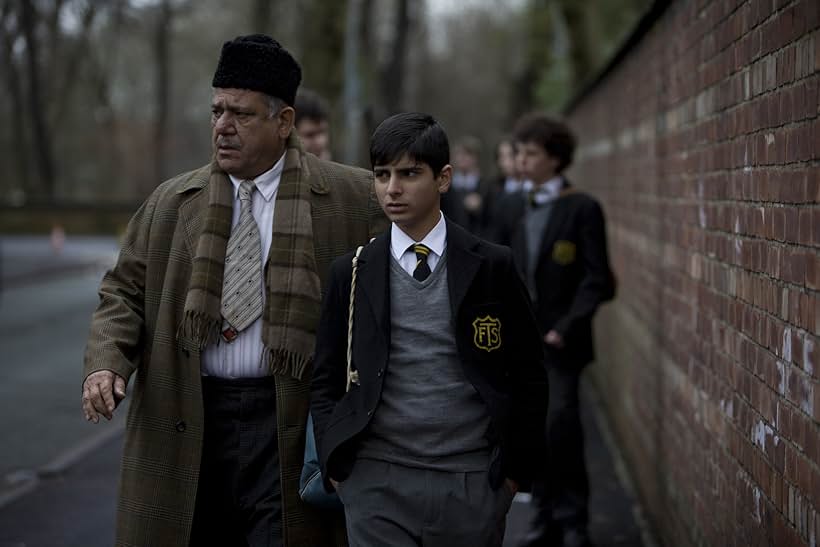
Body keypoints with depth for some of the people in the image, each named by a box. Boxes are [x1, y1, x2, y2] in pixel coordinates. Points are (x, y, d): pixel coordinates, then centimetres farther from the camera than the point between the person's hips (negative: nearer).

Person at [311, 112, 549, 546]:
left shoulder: (492, 267, 2)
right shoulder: (350, 273, 6)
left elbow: (528, 376, 6)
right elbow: (325, 382, 10)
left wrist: (516, 470, 4)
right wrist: (336, 469, 2)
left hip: (472, 485, 0)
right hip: (376, 483, 1)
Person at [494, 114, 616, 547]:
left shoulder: (581, 209, -5)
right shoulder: (513, 207, 12)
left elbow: (597, 280, -8)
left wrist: (566, 328, -16)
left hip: (560, 342, -5)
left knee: (560, 426, -13)